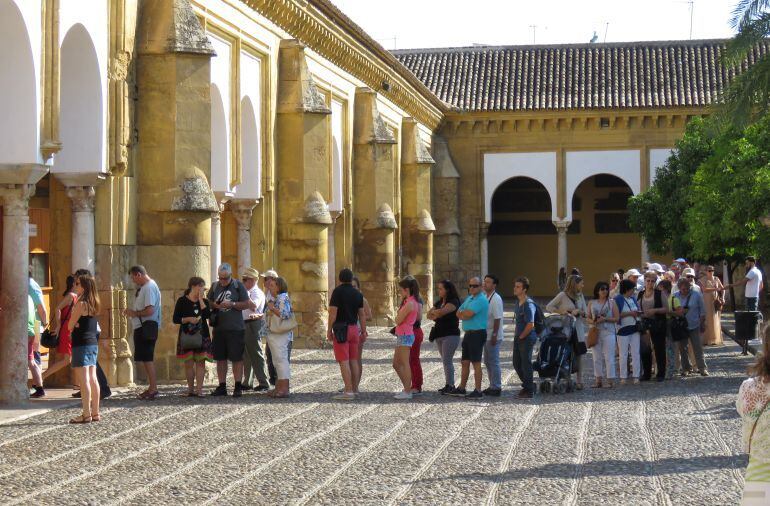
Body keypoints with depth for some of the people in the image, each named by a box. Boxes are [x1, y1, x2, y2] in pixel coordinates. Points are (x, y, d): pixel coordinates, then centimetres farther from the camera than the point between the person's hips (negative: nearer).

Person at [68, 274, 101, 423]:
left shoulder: (81, 304, -14)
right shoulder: (93, 304, 11)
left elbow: (70, 326, -9)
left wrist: (74, 324, 9)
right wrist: (77, 324, -4)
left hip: (82, 344, -9)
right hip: (93, 343, 9)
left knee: (84, 380, -8)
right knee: (92, 379, 10)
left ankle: (86, 414, -10)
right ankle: (95, 413, 13)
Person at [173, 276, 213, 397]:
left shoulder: (204, 301, 9)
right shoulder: (182, 301, 1)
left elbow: (207, 315, -9)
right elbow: (175, 319, -2)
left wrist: (201, 300, -8)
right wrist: (188, 319, -16)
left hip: (202, 335, 2)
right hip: (187, 335, -2)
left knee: (200, 362, -5)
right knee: (189, 363, -1)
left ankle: (199, 388, -6)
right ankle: (190, 389, 7)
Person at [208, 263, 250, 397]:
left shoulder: (238, 286, -2)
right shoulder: (215, 286, 11)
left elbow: (246, 304, -3)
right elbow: (208, 302, 17)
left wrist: (232, 304, -17)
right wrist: (214, 305, -5)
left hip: (235, 328, -4)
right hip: (219, 328, 4)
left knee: (237, 358, -1)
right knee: (220, 358, 8)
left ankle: (238, 387, 4)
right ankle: (222, 386, 15)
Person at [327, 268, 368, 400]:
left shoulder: (338, 291, -8)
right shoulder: (358, 294, 9)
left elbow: (333, 312, -12)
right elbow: (362, 314, 12)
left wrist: (329, 330, -7)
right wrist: (363, 331, 18)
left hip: (341, 329, -6)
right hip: (354, 328, 6)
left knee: (343, 361, -7)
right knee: (353, 361, 12)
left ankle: (348, 391, -12)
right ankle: (355, 389, 16)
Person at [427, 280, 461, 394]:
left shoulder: (453, 302, -11)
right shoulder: (439, 302, 15)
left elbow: (442, 311, -27)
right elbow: (429, 315, 12)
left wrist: (433, 312, -6)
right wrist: (436, 315, -10)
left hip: (450, 335, -8)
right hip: (439, 335, 8)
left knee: (447, 361, -9)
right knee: (445, 361, 10)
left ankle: (450, 386, -5)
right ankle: (448, 385, 14)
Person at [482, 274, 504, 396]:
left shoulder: (496, 299, -15)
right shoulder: (485, 297, 13)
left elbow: (497, 319, -19)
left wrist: (494, 335, -22)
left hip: (493, 337, -9)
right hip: (486, 335, 9)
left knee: (493, 362, -4)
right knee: (488, 362, 15)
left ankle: (496, 387, 2)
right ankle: (492, 386, 24)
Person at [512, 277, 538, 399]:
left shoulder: (529, 305, -19)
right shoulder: (517, 303, 11)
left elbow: (530, 325, -24)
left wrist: (521, 336, -14)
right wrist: (517, 335, 13)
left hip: (527, 338, -9)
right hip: (518, 338, 9)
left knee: (526, 364, -1)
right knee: (516, 363, 15)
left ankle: (529, 391, 8)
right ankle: (527, 385, 29)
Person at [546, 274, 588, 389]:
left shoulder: (580, 296, 10)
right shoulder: (563, 295, -6)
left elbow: (585, 312, 12)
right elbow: (548, 307, -6)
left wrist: (578, 311, -10)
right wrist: (561, 312, -19)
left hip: (578, 329, 4)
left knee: (579, 354, 1)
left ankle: (579, 380, 5)